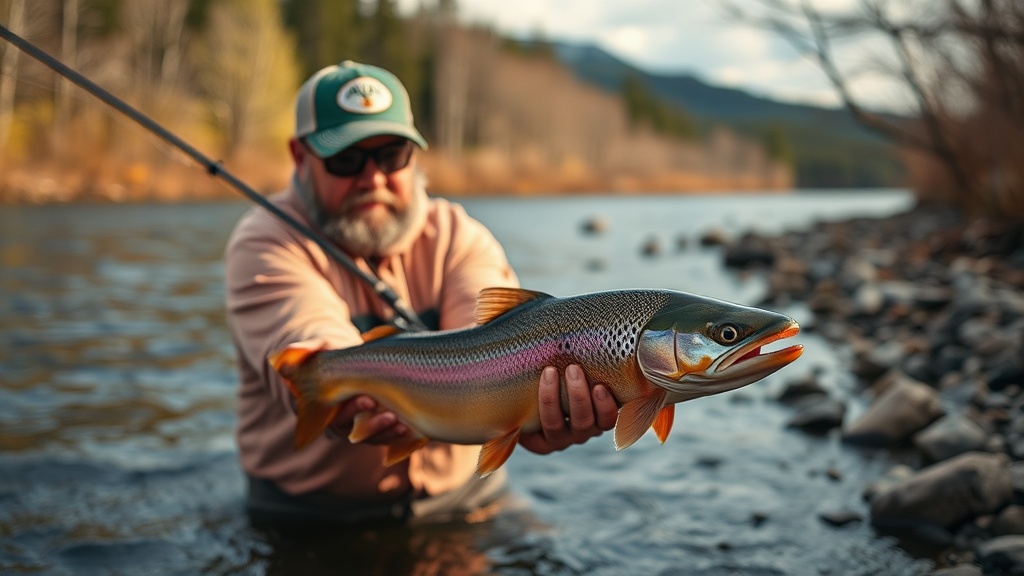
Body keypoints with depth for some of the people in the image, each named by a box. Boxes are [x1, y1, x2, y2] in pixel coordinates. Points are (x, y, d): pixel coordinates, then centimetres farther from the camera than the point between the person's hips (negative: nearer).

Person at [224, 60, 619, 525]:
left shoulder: (457, 236, 0)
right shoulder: (264, 244, -7)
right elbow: (311, 353, -27)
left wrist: (534, 404, -43)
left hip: (459, 498, 1)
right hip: (312, 512, 0)